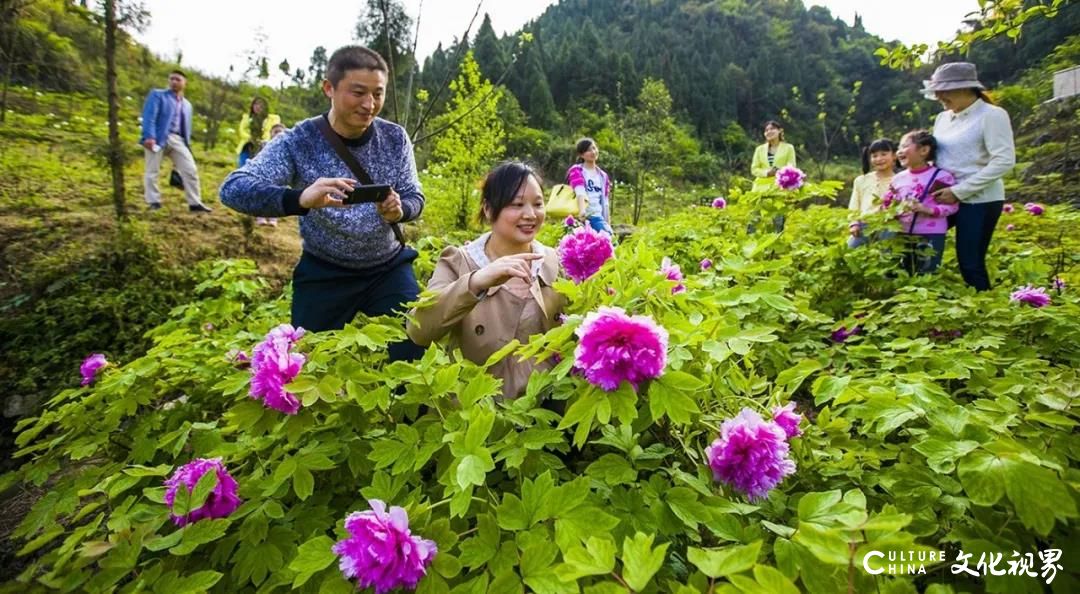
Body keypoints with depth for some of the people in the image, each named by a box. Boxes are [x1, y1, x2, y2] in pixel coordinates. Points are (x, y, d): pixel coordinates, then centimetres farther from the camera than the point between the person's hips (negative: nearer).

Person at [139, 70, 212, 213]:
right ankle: (154, 203, 4)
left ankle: (195, 203, -1)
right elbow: (149, 116, -6)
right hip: (157, 138, -4)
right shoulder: (157, 95, 7)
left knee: (190, 170, -4)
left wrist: (187, 145, 15)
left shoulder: (187, 105, 23)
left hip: (177, 140, 4)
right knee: (152, 171, -1)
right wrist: (149, 136, -19)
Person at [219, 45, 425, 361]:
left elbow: (414, 197, -1)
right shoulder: (299, 142, -16)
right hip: (324, 274, -1)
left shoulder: (395, 138, -7)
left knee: (414, 355, 0)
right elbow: (233, 189, -25)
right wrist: (300, 199, -45)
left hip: (389, 269, 2)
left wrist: (399, 209, -27)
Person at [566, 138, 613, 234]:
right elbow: (580, 192, -22)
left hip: (597, 217, 5)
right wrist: (581, 210, -40)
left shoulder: (603, 176, 17)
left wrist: (608, 225, 12)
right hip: (581, 217, -5)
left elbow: (605, 202, 18)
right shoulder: (576, 170, -1)